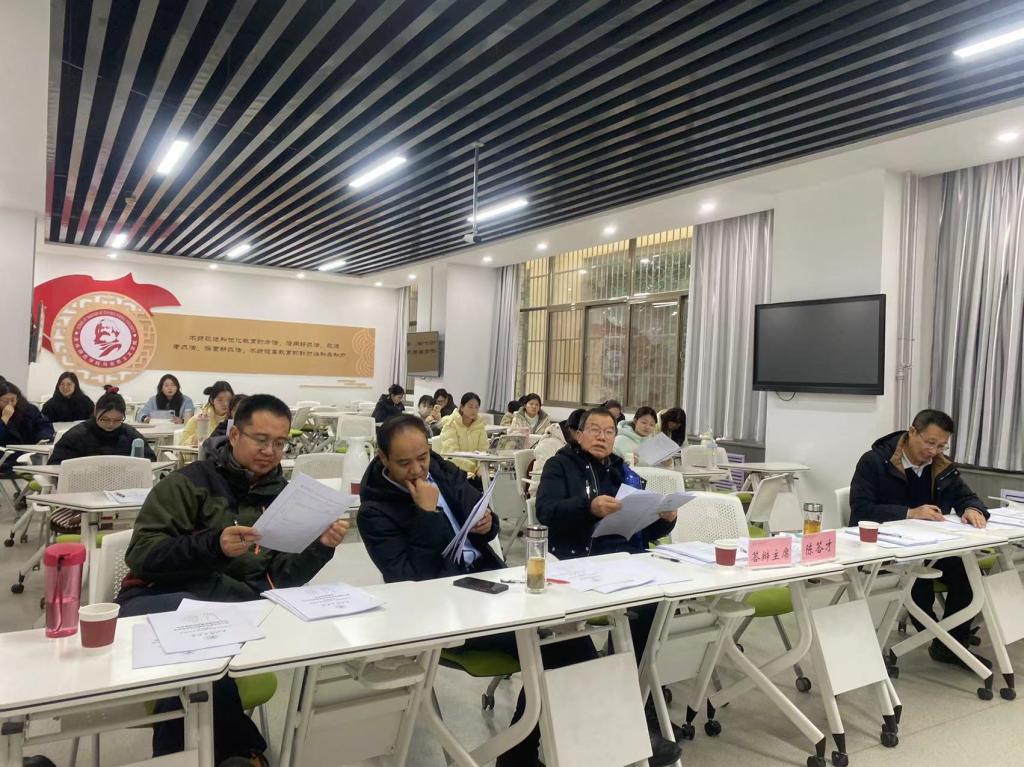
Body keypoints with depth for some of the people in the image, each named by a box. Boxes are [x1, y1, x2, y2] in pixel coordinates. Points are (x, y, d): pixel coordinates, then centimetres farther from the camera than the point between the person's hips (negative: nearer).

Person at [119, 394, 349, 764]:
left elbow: (282, 579, 10)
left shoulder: (282, 496, 15)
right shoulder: (188, 483, 2)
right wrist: (213, 545, -22)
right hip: (163, 601, -2)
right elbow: (140, 556, -8)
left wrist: (321, 546, -9)